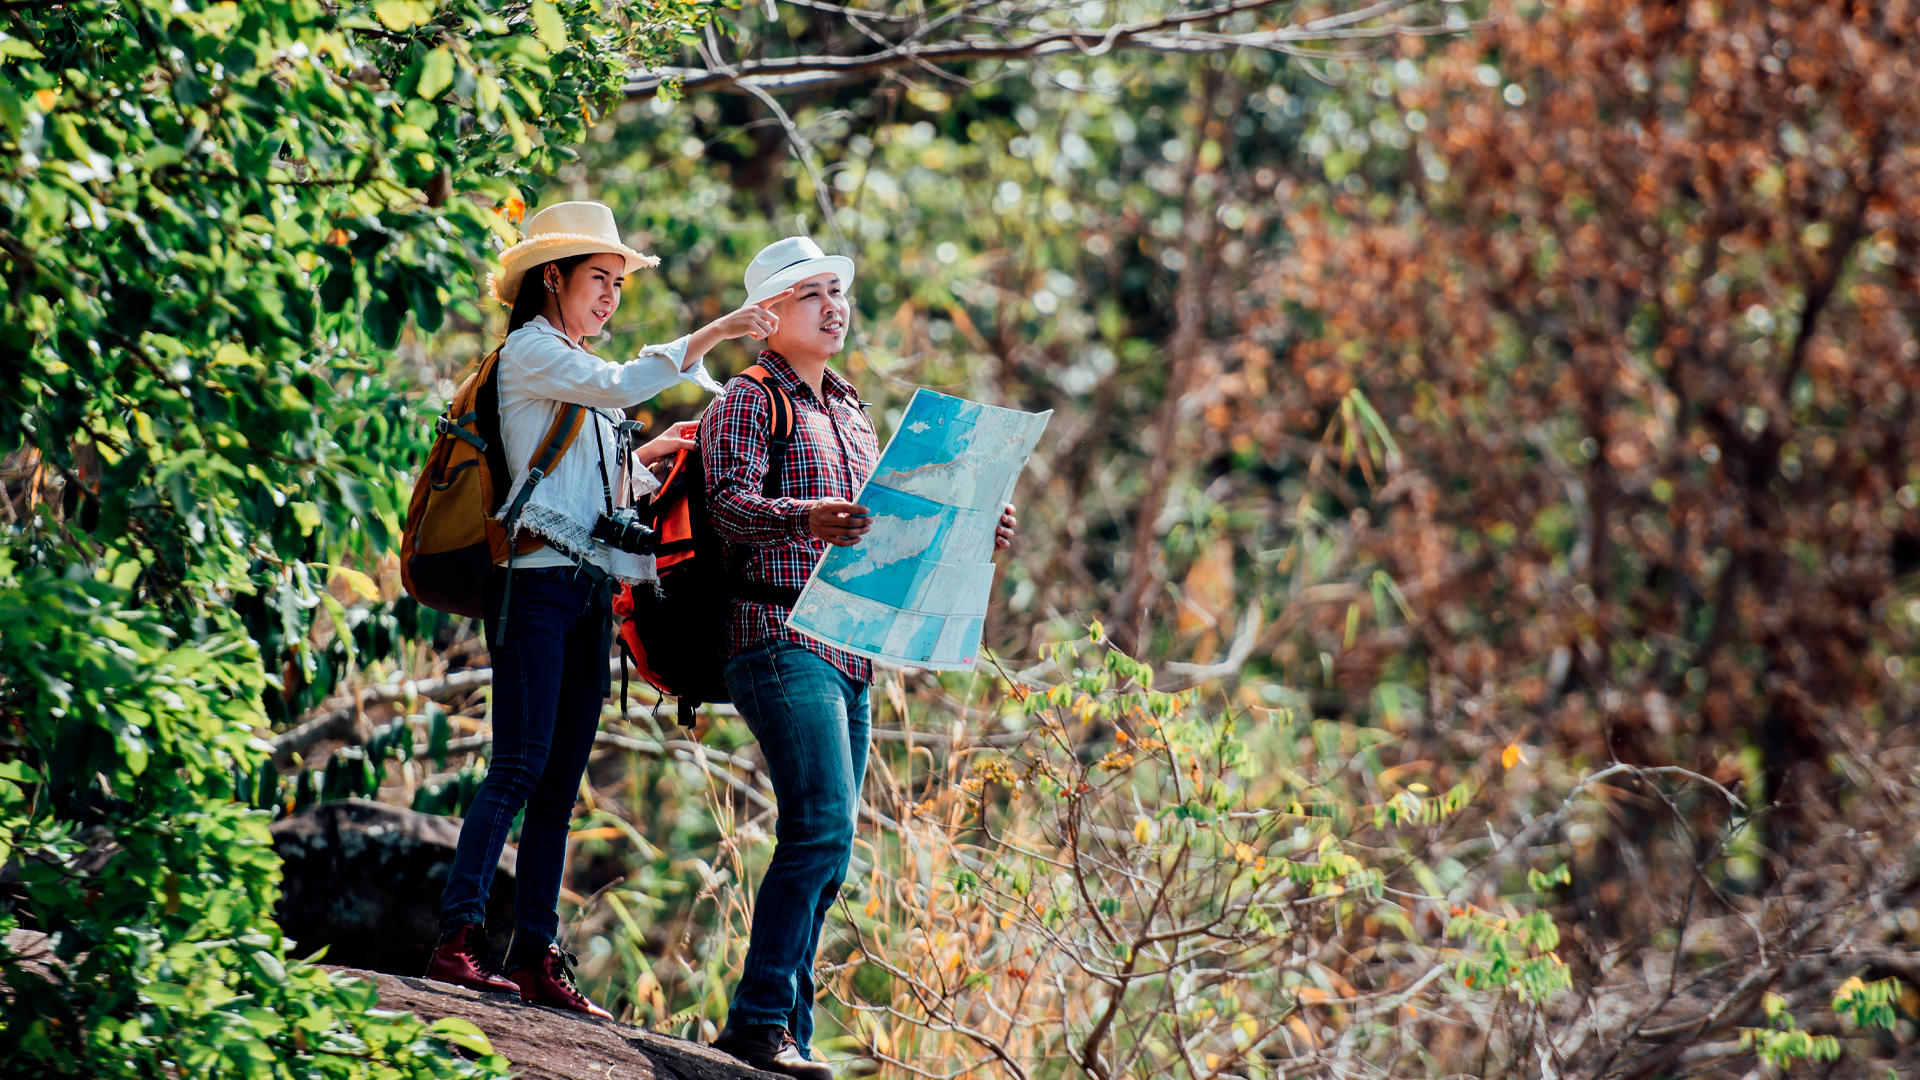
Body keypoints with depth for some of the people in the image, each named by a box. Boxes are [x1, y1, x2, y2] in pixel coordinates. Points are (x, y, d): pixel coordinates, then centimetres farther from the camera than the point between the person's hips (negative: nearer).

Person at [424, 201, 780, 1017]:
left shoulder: (573, 369, 26)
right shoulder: (529, 351, 0)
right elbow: (620, 386, -16)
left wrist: (650, 453, 17)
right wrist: (710, 336, -14)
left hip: (589, 591, 9)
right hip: (538, 578, -9)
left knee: (560, 783, 3)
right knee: (521, 763, -16)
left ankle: (536, 957, 2)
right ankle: (457, 939, -19)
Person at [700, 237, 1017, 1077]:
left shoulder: (852, 415, 24)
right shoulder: (746, 403, -1)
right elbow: (731, 503, -17)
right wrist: (805, 518, -37)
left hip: (847, 652, 8)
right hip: (780, 637, -8)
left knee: (823, 847, 6)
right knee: (822, 829, -19)